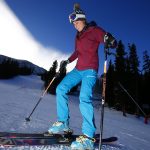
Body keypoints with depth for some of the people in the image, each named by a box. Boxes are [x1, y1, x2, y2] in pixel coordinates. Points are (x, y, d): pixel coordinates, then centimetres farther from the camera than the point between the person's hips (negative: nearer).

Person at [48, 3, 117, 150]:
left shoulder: (94, 30, -5)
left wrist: (109, 40, -33)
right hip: (78, 69, 8)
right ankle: (63, 123, 7)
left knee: (84, 98, -24)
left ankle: (88, 137, -22)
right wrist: (68, 61, 21)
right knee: (61, 89, 0)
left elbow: (113, 43, -12)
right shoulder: (78, 35, 16)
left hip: (90, 70, -8)